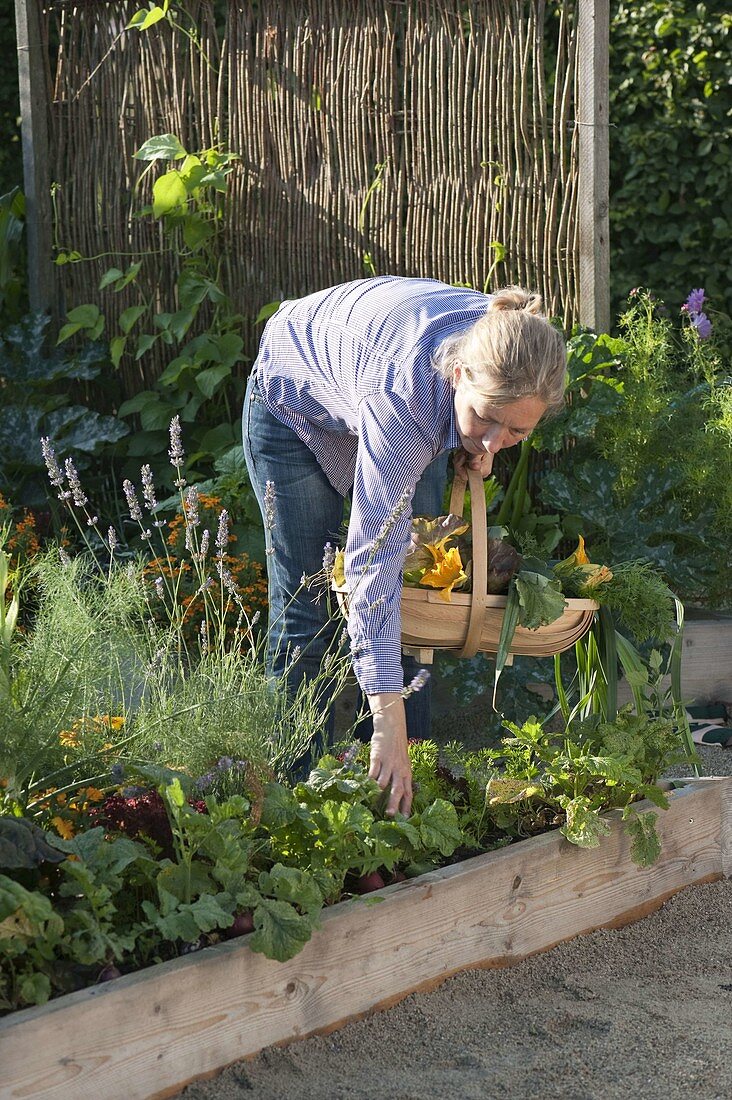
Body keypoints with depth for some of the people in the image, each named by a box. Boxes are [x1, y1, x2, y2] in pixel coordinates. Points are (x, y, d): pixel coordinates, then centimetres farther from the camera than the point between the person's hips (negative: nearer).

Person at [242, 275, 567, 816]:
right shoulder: (403, 392, -47)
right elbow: (374, 558, -47)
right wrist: (387, 721, -52)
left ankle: (416, 764, 8)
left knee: (418, 590, 2)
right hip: (296, 401, -5)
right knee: (306, 609, -4)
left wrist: (472, 446, -21)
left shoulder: (516, 353, -32)